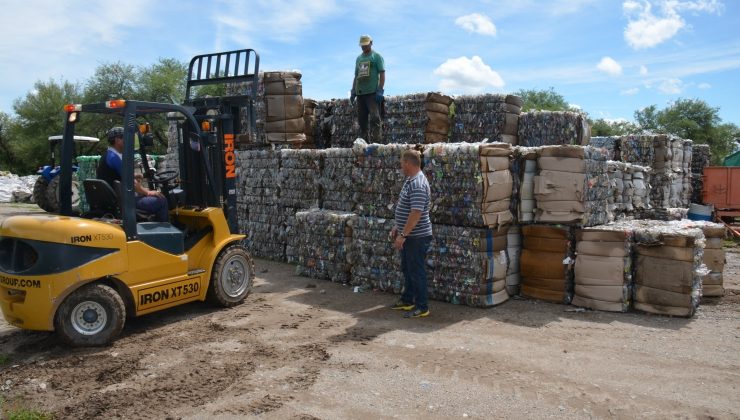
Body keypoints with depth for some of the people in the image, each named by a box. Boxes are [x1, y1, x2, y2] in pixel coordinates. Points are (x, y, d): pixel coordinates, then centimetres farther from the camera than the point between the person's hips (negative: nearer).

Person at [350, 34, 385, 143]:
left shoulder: (377, 56, 4)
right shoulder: (359, 58, 21)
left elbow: (382, 74, -3)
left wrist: (380, 90, -14)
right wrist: (353, 91, 16)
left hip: (372, 93, -6)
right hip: (360, 93, 6)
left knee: (374, 117, -13)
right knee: (362, 119, 6)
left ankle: (376, 141, -15)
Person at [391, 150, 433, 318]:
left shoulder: (418, 185, -23)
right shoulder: (410, 180, 10)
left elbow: (416, 213, -29)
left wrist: (402, 235, -26)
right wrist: (397, 227, 19)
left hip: (417, 237, -10)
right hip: (409, 236, 10)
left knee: (416, 271, 0)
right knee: (407, 269, 20)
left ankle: (422, 307, 11)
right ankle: (407, 300, 33)